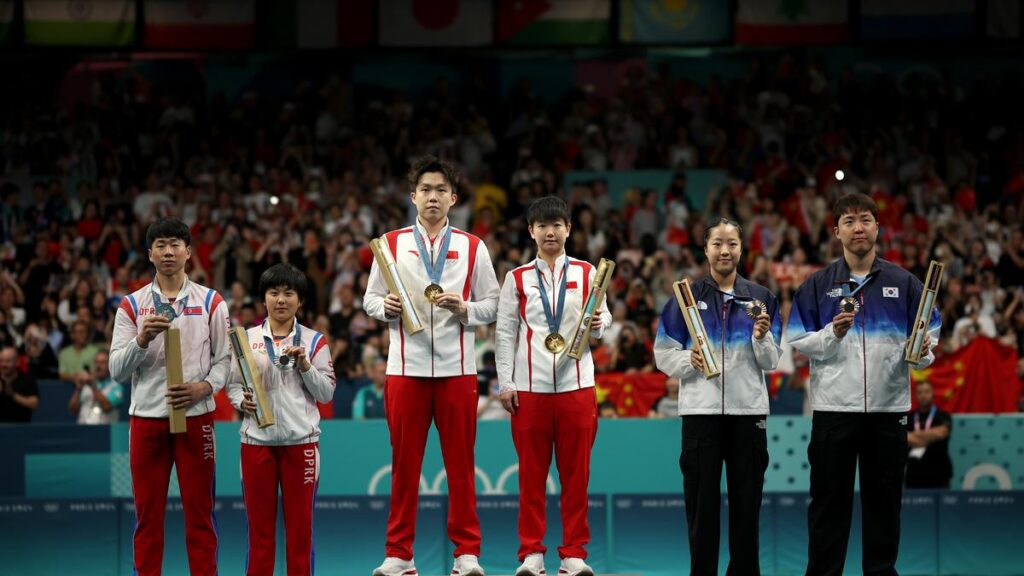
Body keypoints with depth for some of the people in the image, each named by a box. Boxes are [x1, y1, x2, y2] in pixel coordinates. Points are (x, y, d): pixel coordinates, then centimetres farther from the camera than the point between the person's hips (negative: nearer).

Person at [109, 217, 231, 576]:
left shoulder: (211, 302, 6)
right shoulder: (132, 305, 7)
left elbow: (225, 358, 7)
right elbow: (117, 370, 2)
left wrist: (203, 387, -12)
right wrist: (142, 339, -16)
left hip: (196, 416, -1)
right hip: (146, 417, 1)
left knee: (199, 513, 1)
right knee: (148, 514, 2)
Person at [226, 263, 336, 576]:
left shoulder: (314, 341, 6)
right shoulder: (247, 338, 8)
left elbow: (326, 393, 2)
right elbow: (232, 385, 8)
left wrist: (304, 365, -11)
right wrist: (242, 401, -12)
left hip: (301, 441, -1)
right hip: (257, 441, 1)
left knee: (300, 521, 3)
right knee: (259, 522, 3)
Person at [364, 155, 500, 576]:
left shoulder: (472, 248, 7)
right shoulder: (391, 244, 8)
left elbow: (492, 305, 6)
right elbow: (370, 300, 8)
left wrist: (464, 309, -13)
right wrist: (385, 307, -13)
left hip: (457, 368, 0)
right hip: (405, 367, 0)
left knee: (460, 463, 2)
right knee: (404, 464, 3)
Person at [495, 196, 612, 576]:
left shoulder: (587, 273, 10)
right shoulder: (516, 278, 9)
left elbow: (604, 317, 13)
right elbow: (505, 332, 8)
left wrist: (598, 324, -12)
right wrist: (505, 383, 1)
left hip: (576, 384, 0)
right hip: (530, 387, 0)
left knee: (576, 472, 1)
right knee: (531, 473, 1)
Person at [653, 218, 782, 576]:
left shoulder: (761, 299, 8)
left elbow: (771, 362, 5)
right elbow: (663, 354, 3)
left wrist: (762, 336, -14)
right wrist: (689, 361, -16)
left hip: (748, 411, 1)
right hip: (701, 411, -1)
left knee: (746, 503, 5)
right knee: (702, 503, 3)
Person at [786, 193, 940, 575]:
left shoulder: (904, 284, 5)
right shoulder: (817, 285, 3)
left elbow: (927, 339, 7)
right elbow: (799, 343, 1)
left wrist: (921, 352, -15)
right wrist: (832, 333, -17)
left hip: (889, 407, 1)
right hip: (833, 409, -1)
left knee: (883, 500, 7)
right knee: (829, 500, 2)